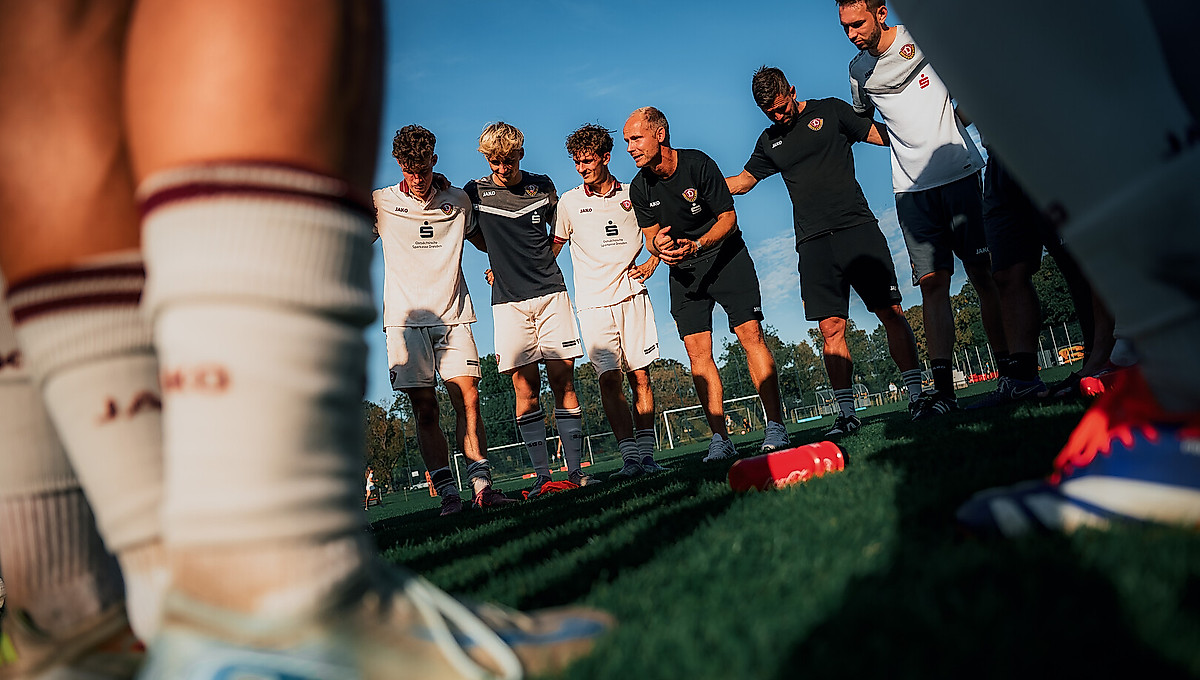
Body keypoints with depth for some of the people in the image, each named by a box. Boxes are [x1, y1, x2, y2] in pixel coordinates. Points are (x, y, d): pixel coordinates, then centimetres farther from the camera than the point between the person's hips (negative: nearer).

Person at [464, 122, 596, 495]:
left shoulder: (542, 186, 9)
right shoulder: (474, 192, 4)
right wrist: (506, 261, 9)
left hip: (551, 292, 1)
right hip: (508, 301, -1)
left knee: (563, 379, -3)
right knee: (525, 386, -5)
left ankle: (575, 470, 1)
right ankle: (542, 474, 0)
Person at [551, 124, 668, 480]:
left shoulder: (633, 195, 9)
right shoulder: (569, 202, 7)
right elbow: (552, 249, 15)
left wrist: (650, 264, 6)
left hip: (631, 296, 1)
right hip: (593, 303, -1)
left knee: (640, 376, -1)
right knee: (609, 380, -9)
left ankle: (647, 454, 4)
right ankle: (629, 457, -6)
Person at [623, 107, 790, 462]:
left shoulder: (699, 165, -16)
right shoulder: (639, 188, -4)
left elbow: (728, 217, -12)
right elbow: (651, 236, 4)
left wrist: (696, 245, -29)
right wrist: (659, 246, -22)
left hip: (725, 255, -3)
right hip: (683, 271, 4)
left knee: (750, 334, -14)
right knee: (697, 352, -5)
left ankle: (776, 427, -9)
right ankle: (721, 440, -2)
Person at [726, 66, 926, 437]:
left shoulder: (830, 111, 9)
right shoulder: (769, 141, 18)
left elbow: (882, 134, 10)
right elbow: (743, 180, 28)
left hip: (857, 228, -2)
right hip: (813, 242, 2)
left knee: (891, 312, -6)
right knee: (831, 327, -4)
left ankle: (916, 394, 2)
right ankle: (846, 412, 1)